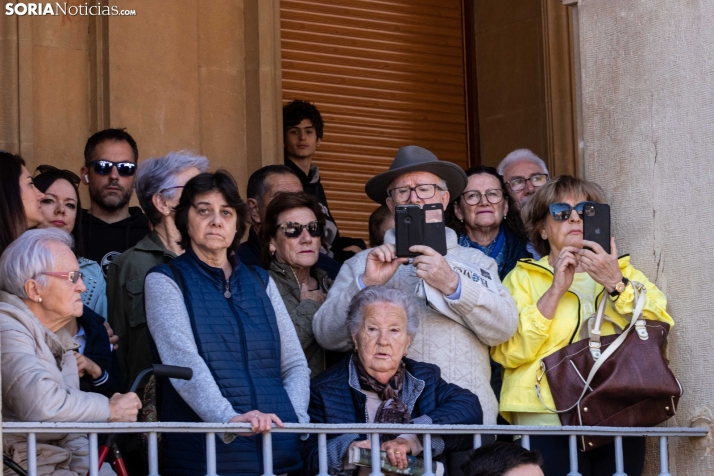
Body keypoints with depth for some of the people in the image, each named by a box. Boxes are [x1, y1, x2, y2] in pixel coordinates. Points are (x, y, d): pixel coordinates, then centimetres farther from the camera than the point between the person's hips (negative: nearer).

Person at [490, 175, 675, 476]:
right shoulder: (523, 278, 12)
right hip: (548, 420, -2)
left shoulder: (623, 271, 19)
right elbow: (508, 352, -5)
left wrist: (616, 285, -10)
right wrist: (555, 290, -8)